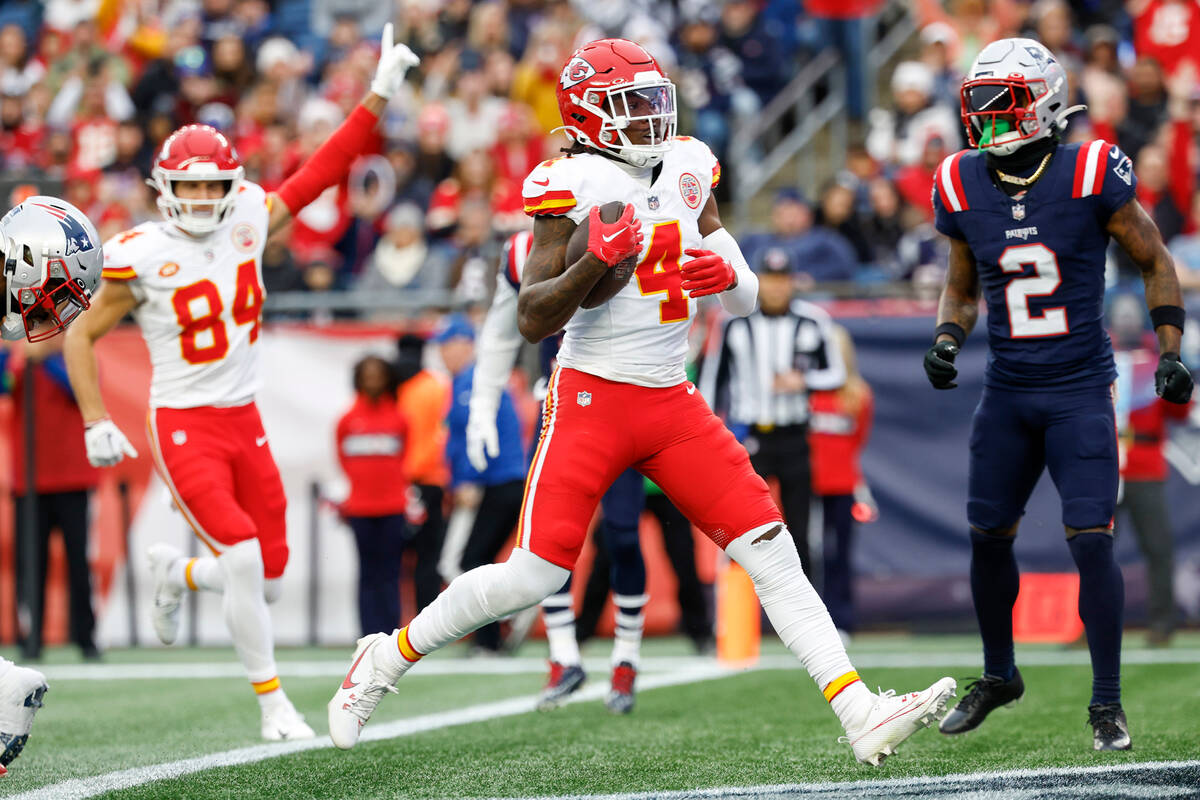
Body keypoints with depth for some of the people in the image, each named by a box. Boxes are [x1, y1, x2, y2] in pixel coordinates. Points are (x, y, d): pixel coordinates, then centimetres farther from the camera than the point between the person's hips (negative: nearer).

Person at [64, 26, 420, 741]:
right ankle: (273, 702, -4)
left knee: (269, 579, 4)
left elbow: (319, 174, 3)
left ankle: (176, 573, 38)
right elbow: (83, 336, -1)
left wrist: (378, 98, -1)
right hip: (184, 427, -5)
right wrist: (97, 423, -6)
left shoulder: (247, 222, 1)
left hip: (245, 423, 5)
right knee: (244, 559, -19)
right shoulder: (142, 256, -11)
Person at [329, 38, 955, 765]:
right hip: (592, 397, -5)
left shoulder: (689, 171, 9)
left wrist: (726, 276, -8)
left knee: (771, 553, -5)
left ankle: (862, 716, -9)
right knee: (534, 574, -9)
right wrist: (597, 262, -26)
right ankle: (386, 661, 12)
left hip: (673, 403, 5)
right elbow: (533, 320, -12)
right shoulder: (573, 186, -9)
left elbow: (748, 301, 15)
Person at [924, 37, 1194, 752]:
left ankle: (1108, 702, 0)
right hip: (1008, 391, 4)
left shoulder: (1090, 175, -12)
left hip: (1080, 390, -4)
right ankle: (999, 677, 32)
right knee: (989, 537, 10)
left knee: (1092, 542, -12)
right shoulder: (964, 189, 0)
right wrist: (948, 341, -3)